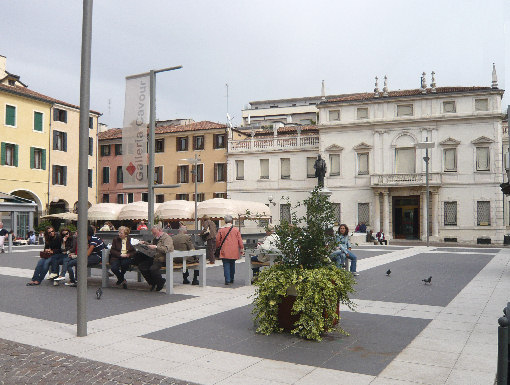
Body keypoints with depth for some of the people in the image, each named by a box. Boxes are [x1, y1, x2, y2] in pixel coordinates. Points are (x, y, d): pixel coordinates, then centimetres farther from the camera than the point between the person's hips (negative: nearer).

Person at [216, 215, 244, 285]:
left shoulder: (221, 230, -4)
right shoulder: (236, 230, -1)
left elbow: (217, 241, 2)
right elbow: (240, 240, 1)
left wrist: (217, 247, 19)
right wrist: (242, 249, 10)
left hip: (225, 252, -2)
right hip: (234, 252, 2)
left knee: (226, 266, 0)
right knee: (232, 265, 16)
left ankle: (227, 280, -7)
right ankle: (231, 279, 23)